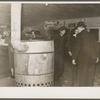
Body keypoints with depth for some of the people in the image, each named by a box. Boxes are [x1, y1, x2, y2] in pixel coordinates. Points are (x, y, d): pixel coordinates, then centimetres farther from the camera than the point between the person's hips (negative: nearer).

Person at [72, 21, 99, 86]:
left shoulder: (80, 35, -8)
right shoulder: (90, 35, 9)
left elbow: (77, 47, -13)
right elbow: (96, 46, 14)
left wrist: (74, 58, -7)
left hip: (83, 58, -5)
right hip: (92, 58, 6)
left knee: (82, 74, 5)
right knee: (90, 75, 13)